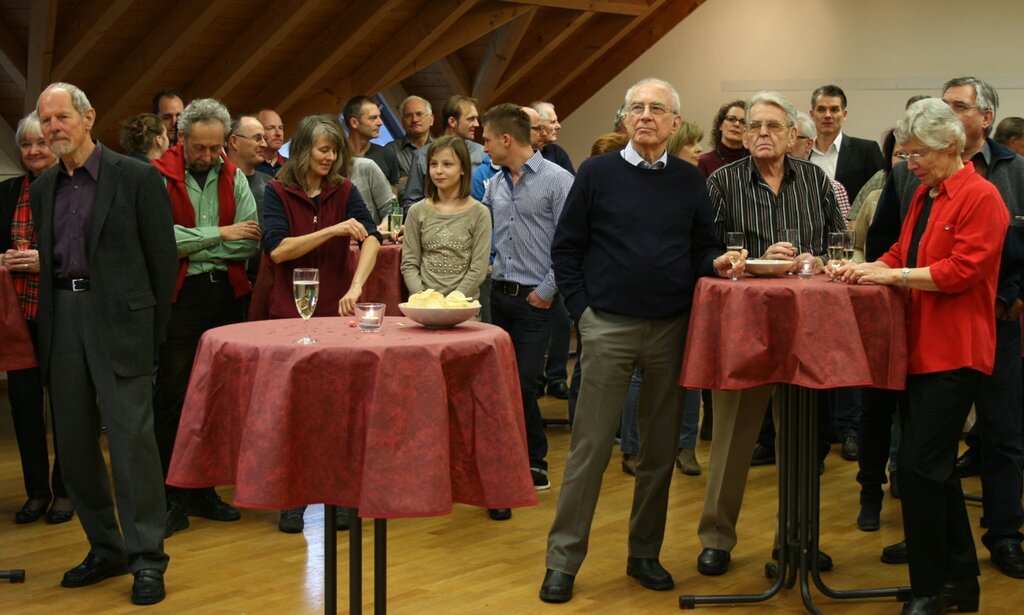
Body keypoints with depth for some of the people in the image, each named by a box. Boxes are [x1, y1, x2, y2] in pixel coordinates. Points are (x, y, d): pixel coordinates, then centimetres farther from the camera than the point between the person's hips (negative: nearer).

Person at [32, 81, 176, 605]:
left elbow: (163, 258, -2)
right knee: (73, 441, 8)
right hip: (63, 320, 6)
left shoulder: (136, 178, -2)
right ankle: (105, 548, 20)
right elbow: (46, 262, 17)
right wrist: (47, 331, 9)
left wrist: (153, 331, -3)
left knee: (131, 434, -9)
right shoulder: (42, 190, 14)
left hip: (117, 318, -6)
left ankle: (146, 557, -3)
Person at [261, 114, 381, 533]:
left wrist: (356, 286, -28)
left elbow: (371, 238, -12)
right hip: (289, 312, -1)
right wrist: (333, 230, -22)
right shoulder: (277, 192, -2)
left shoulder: (344, 192, 2)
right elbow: (277, 248, -15)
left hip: (335, 310, 1)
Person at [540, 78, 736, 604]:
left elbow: (703, 248, 11)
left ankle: (645, 554, 22)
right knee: (589, 447, -3)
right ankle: (563, 559, 5)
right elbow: (565, 248, 2)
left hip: (671, 328, 3)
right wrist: (581, 308, -4)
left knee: (660, 449, 10)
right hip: (608, 325, -3)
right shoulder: (596, 174, 0)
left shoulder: (689, 181, 8)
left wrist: (716, 262, -10)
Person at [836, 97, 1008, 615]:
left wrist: (892, 276, -15)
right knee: (935, 466, 13)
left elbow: (960, 271, -18)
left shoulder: (980, 198, -11)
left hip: (954, 353, -9)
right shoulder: (923, 195, 15)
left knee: (919, 465, -10)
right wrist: (869, 267, -1)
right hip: (921, 347, 9)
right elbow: (901, 253, 18)